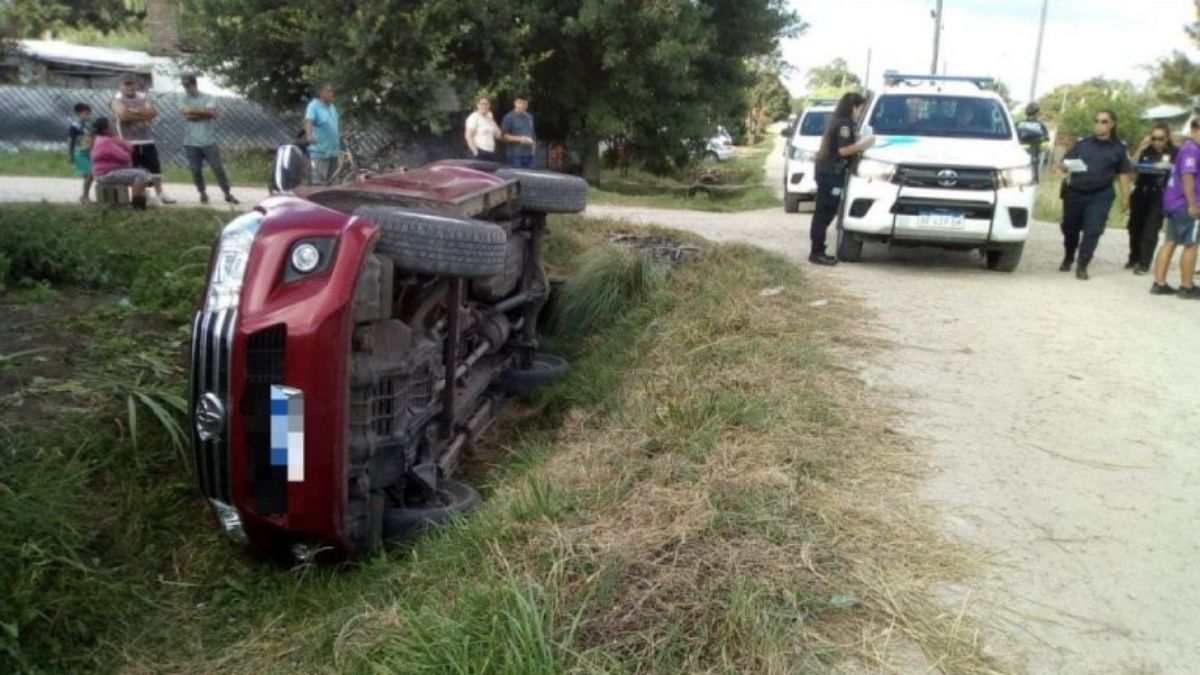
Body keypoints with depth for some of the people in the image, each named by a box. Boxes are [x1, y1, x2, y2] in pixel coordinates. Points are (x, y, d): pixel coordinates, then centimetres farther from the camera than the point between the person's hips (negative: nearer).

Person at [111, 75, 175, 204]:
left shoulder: (143, 97, 12)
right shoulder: (118, 100, -1)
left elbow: (153, 112, -4)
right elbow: (124, 115, -19)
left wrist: (135, 111, -16)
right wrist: (144, 116, -12)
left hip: (147, 140, 4)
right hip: (129, 142, -4)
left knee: (155, 168, 5)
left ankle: (160, 194, 13)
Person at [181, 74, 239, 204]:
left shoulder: (207, 98, 4)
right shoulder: (184, 99, 6)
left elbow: (213, 113, -11)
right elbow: (187, 116, -10)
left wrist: (194, 110, -9)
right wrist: (205, 112, -8)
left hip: (208, 141, -1)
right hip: (191, 142, 1)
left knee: (218, 168, 0)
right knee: (196, 170, 3)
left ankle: (228, 194, 8)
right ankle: (203, 194, 19)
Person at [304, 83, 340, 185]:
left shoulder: (332, 107, 12)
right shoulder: (314, 106, -12)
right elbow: (308, 121, -29)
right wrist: (309, 134, -48)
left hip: (333, 151, 8)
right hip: (320, 152, -8)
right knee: (319, 181, -10)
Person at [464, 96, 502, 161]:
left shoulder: (489, 118, 16)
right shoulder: (473, 117, -6)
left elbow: (498, 134, 9)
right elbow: (468, 135, -13)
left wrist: (491, 121, 0)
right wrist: (475, 152, -18)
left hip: (491, 152, 7)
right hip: (480, 152, -7)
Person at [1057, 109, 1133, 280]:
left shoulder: (1119, 148, 4)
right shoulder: (1082, 143, 5)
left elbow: (1124, 174, 6)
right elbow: (1064, 162, 3)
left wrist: (1125, 197, 1)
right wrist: (1064, 166, -22)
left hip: (1100, 196, -1)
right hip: (1075, 192, 1)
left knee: (1092, 231, -9)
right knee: (1070, 228, 12)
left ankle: (1082, 266, -3)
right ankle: (1067, 259, 34)